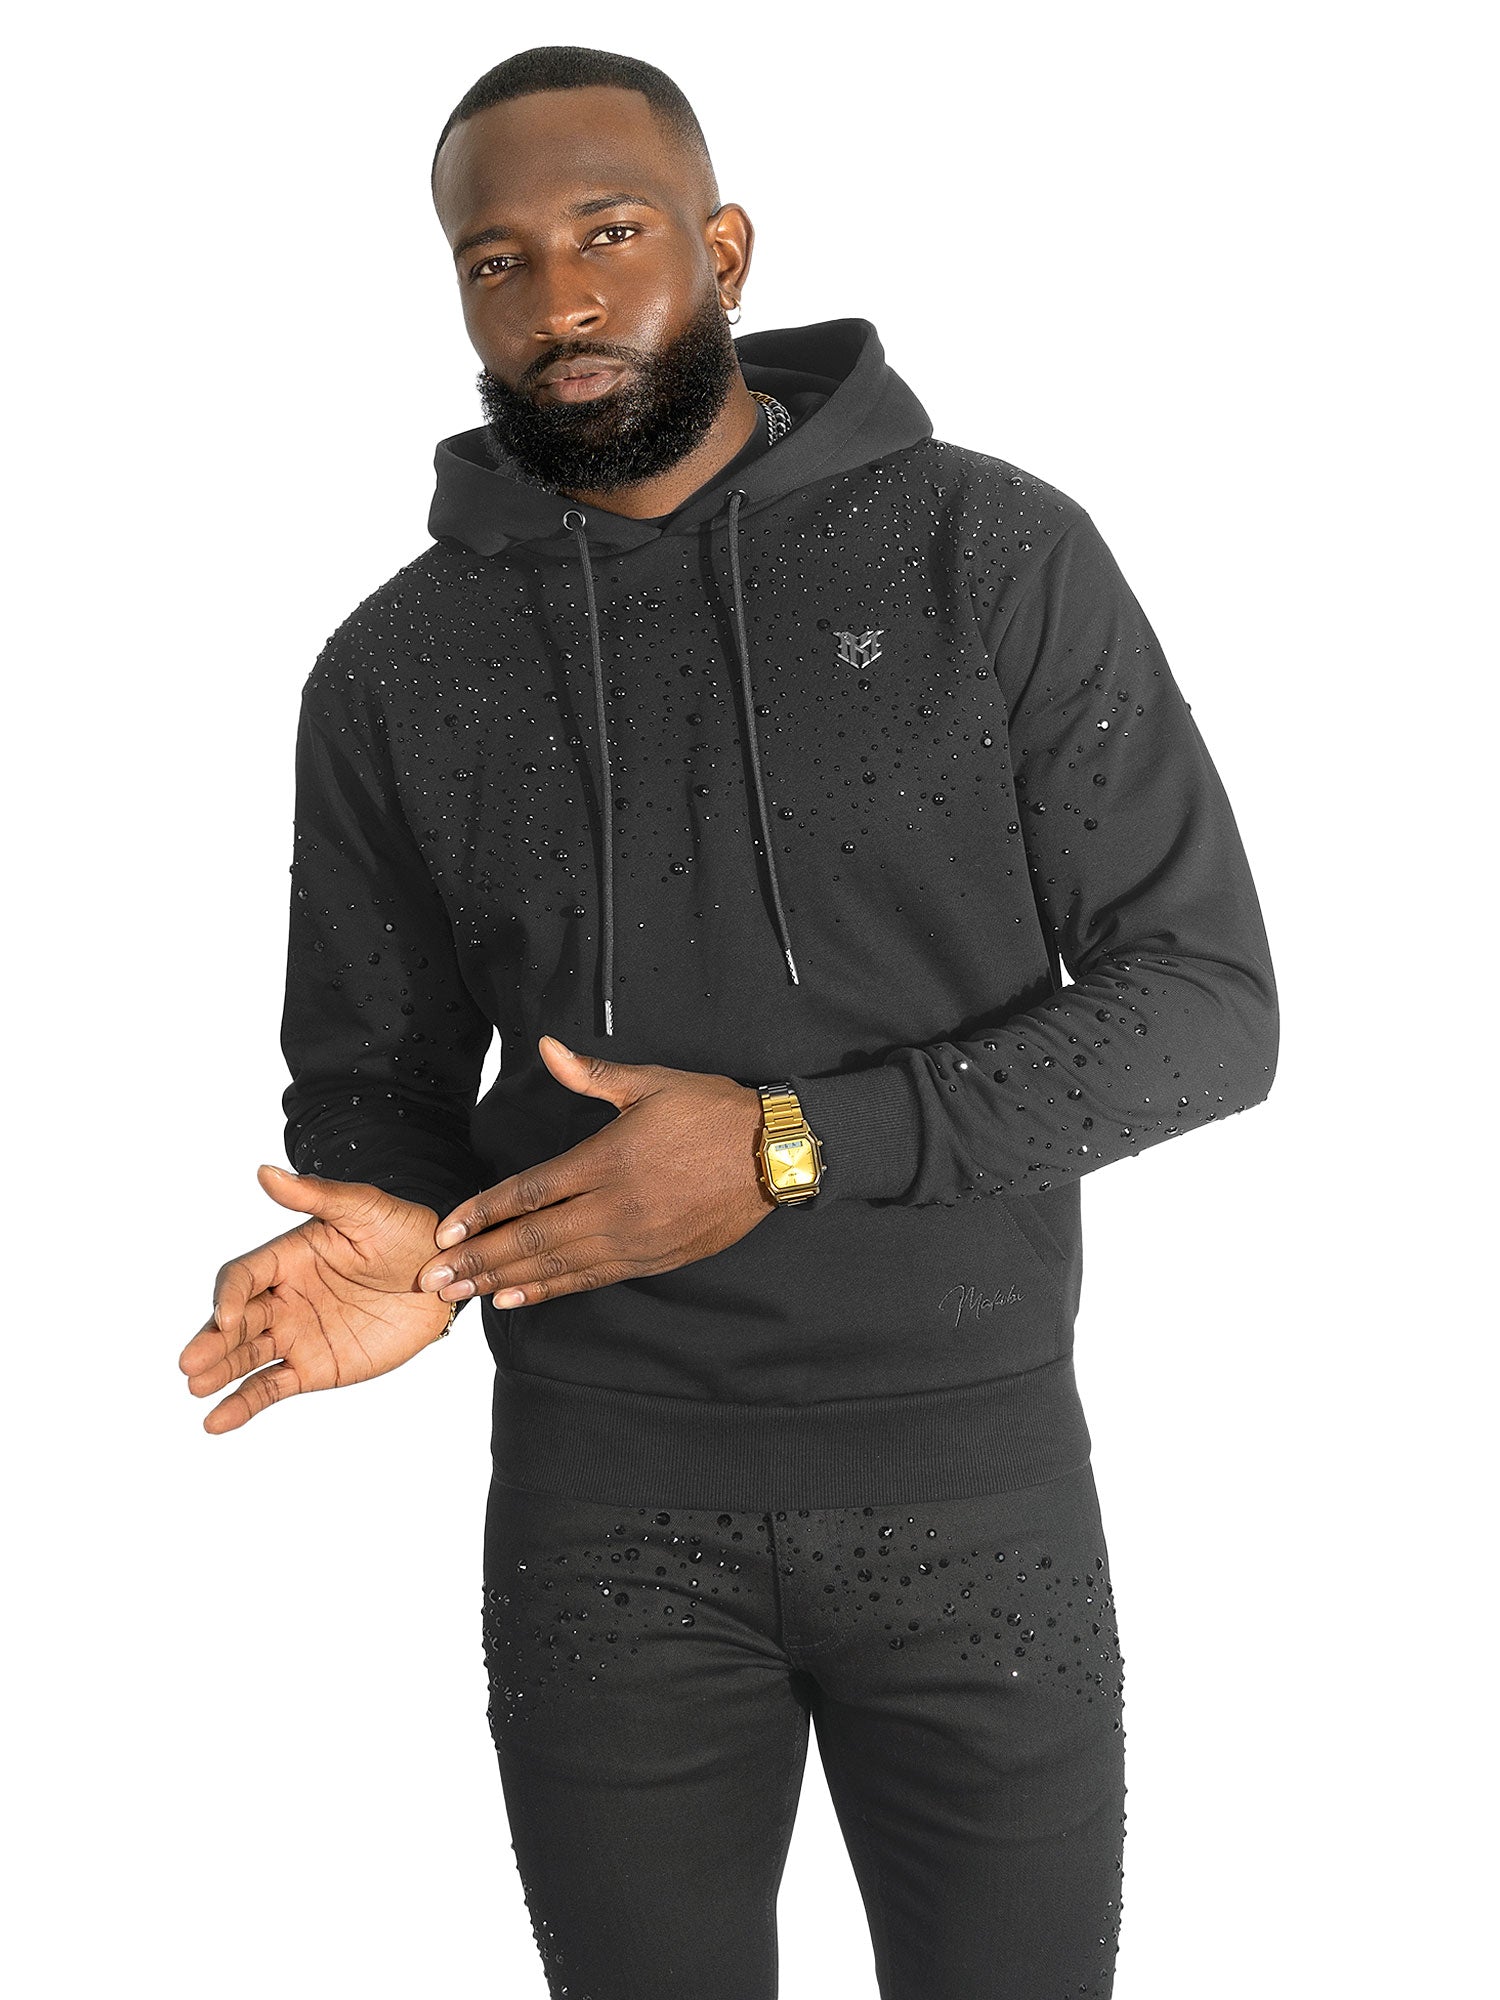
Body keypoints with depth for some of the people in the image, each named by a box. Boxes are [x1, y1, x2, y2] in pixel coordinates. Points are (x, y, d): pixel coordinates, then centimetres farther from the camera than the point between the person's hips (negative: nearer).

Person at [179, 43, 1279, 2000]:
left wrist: (789, 1146, -19)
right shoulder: (396, 669, 1)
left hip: (976, 1474, -1)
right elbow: (372, 1072, 10)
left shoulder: (995, 554, -7)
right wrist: (396, 1237, -15)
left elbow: (1207, 1004, -9)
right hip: (602, 1507, 2)